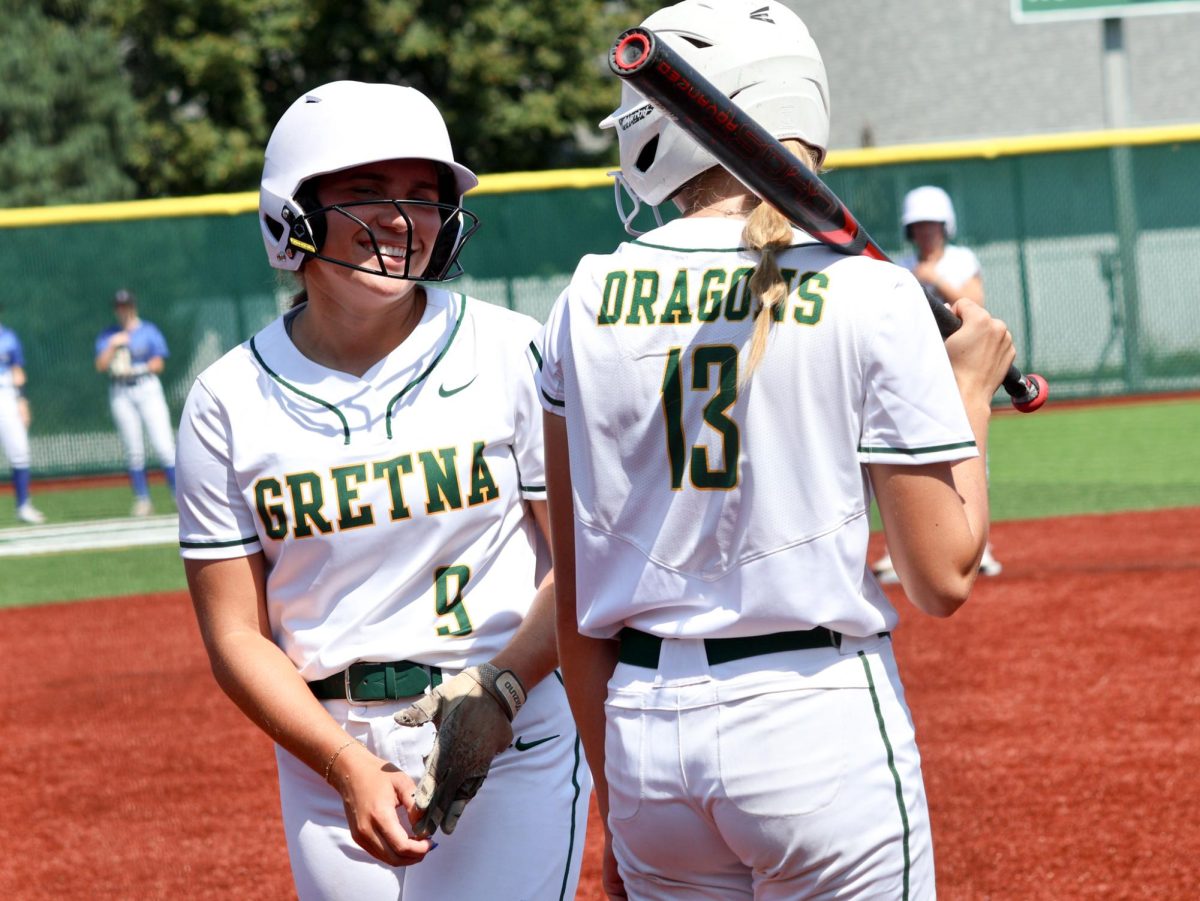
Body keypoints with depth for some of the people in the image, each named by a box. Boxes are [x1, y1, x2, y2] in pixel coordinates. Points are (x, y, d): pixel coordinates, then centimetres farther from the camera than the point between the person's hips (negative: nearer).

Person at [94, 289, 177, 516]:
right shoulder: (108, 336, 11)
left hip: (148, 389, -2)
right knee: (133, 450, 1)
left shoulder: (149, 331, 5)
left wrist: (134, 369, -12)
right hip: (120, 394, 2)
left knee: (164, 445, -10)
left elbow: (158, 364, -1)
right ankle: (142, 500, 7)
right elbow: (101, 366, 0)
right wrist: (113, 345, -13)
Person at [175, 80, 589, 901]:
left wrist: (499, 691, -18)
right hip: (325, 751, 2)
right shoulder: (228, 402, 1)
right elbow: (235, 634, 1)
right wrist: (350, 769, -12)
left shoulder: (511, 355, -3)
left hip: (512, 744, -2)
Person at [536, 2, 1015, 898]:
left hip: (643, 733, 4)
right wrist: (972, 391, 8)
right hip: (821, 724, -4)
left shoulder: (586, 304, 3)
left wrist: (615, 805, 16)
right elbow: (944, 578, -7)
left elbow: (576, 603, 6)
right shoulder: (870, 295, -7)